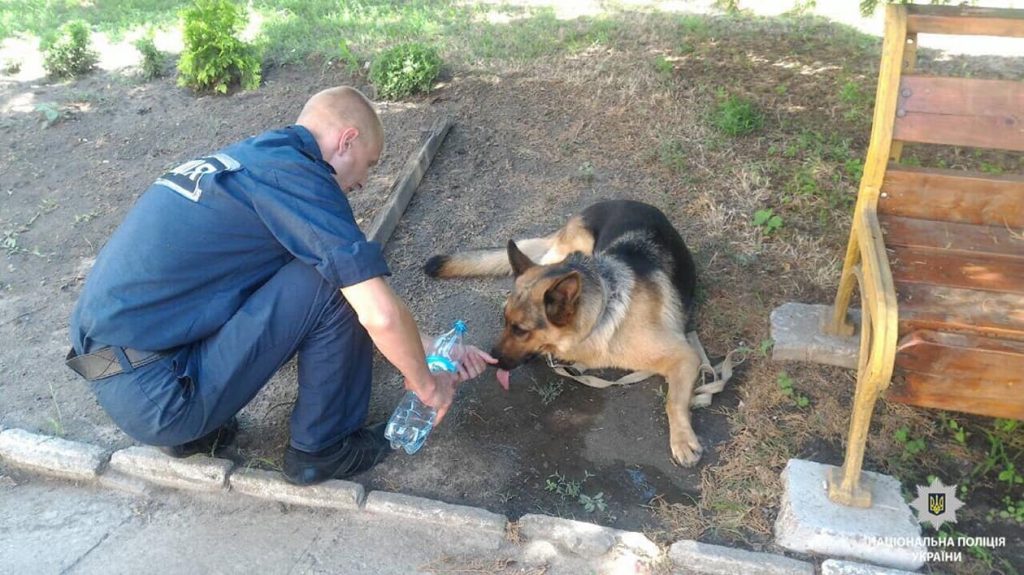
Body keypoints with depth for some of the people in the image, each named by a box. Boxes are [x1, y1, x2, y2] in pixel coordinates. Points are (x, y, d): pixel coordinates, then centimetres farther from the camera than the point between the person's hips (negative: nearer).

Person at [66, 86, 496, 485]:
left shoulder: (252, 157, 15)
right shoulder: (294, 173, -14)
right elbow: (380, 314, -22)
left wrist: (432, 348, 18)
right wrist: (427, 385, -2)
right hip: (154, 397, -9)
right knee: (332, 281, -12)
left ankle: (186, 431, 18)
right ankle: (321, 447, 7)